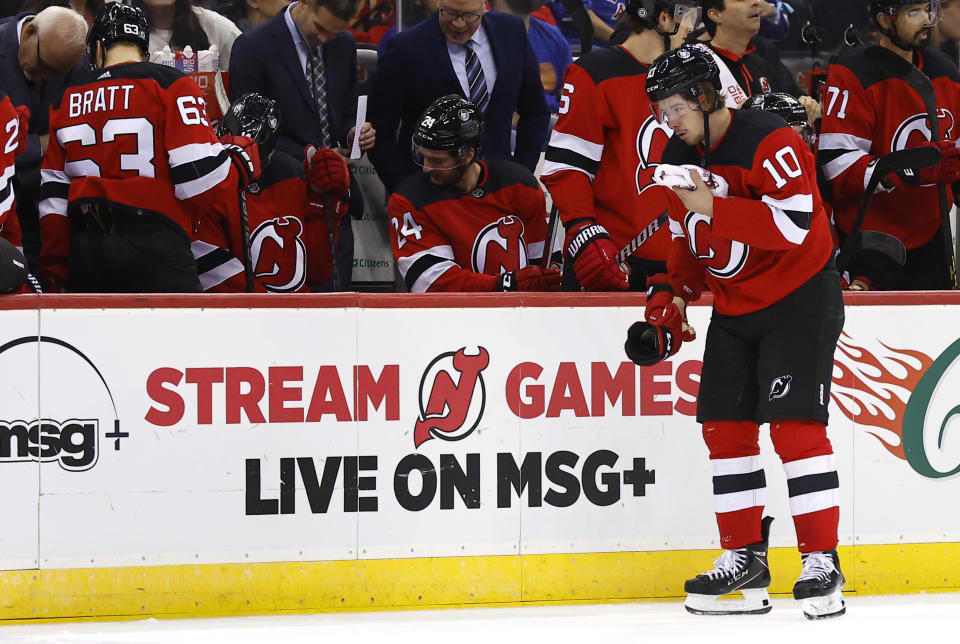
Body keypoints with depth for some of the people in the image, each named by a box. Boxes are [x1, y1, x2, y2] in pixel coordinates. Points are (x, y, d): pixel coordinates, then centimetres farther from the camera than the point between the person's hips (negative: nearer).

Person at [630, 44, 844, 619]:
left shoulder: (771, 141, -19)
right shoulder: (681, 157, 7)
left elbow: (793, 223, -30)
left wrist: (714, 208, -32)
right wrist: (671, 298, 5)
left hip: (799, 301, -8)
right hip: (732, 310, 8)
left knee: (794, 425, -14)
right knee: (725, 427, 4)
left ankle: (821, 563, -10)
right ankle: (746, 560, 12)